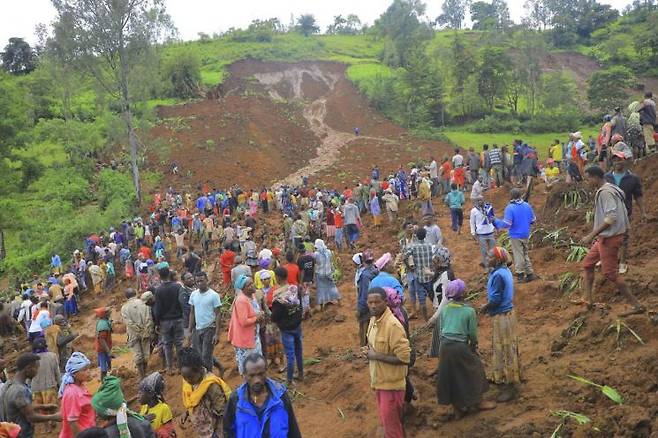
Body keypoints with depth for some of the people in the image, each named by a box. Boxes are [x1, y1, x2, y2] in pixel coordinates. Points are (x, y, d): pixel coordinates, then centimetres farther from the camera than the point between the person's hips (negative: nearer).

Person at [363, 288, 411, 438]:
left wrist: (376, 356, -22)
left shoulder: (393, 325, -24)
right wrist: (369, 351, -2)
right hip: (378, 381, 8)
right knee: (386, 421, 21)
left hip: (391, 384, -8)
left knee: (391, 426, 2)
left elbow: (404, 357, -26)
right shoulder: (373, 320, 3)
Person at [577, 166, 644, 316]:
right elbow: (623, 214, 15)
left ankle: (637, 305, 4)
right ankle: (587, 300, 21)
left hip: (610, 238, -11)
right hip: (605, 237, 11)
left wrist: (591, 235, -26)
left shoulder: (605, 192, -19)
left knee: (610, 273, -3)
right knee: (587, 264, 17)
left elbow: (611, 217, -28)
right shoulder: (612, 190, 11)